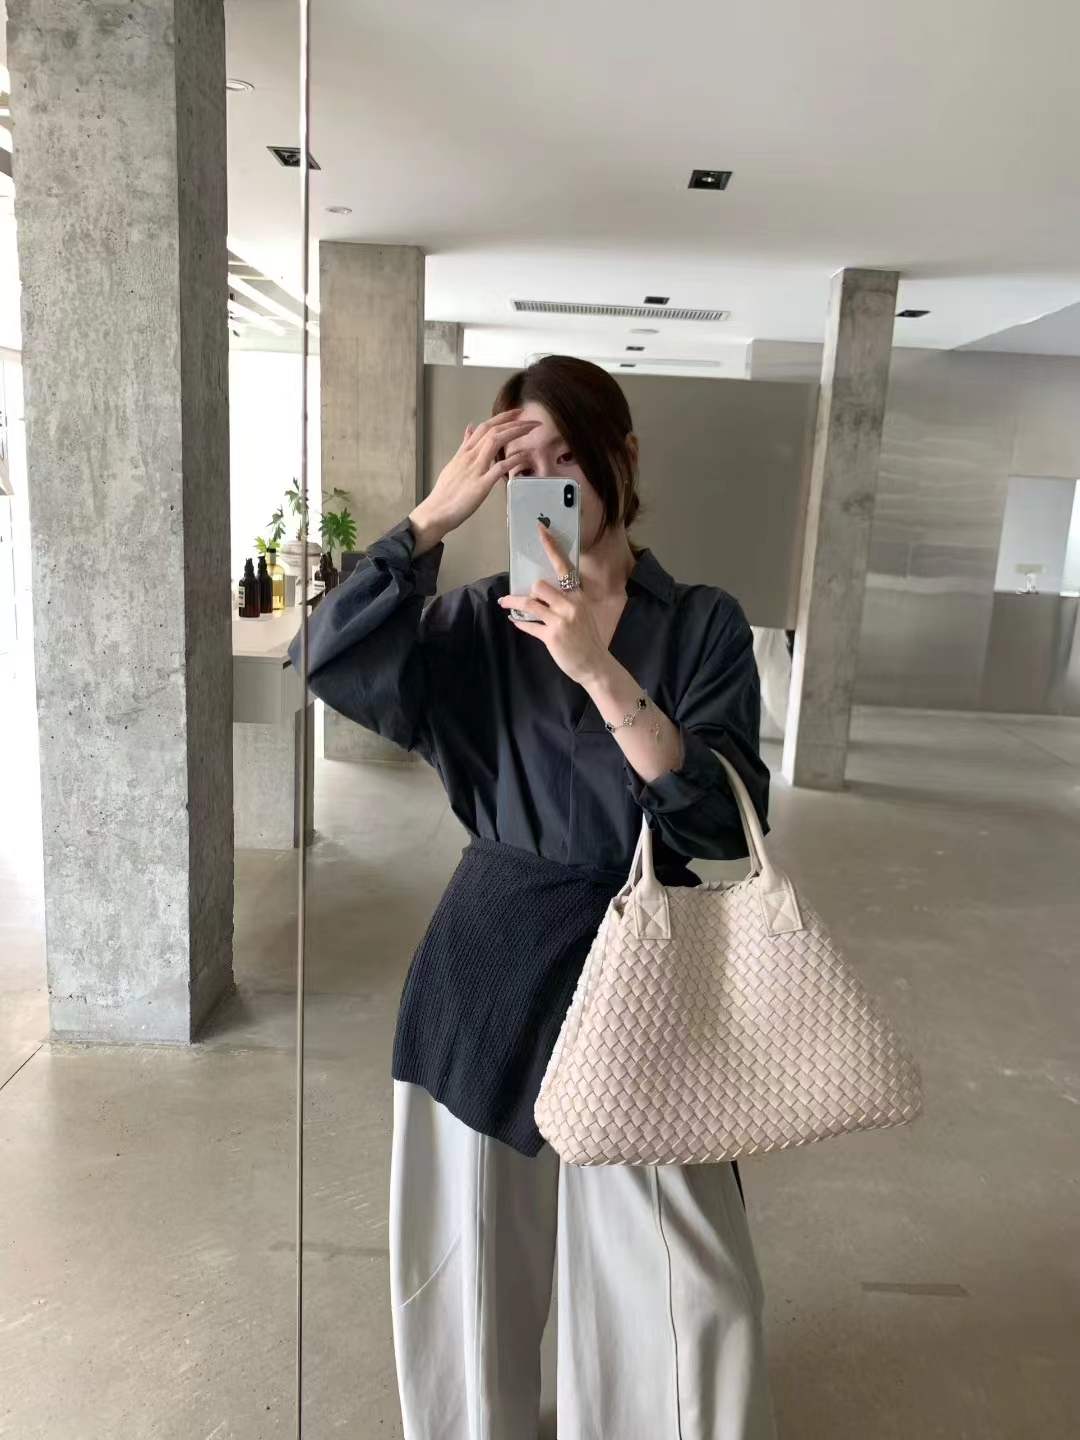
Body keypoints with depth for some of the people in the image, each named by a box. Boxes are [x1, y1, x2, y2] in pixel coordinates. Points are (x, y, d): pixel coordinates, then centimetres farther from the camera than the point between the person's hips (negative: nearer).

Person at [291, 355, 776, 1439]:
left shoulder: (702, 624, -4)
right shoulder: (483, 624, 2)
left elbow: (725, 819, -16)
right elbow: (332, 663, -15)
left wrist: (601, 670, -27)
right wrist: (434, 516, -18)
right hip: (489, 967, 2)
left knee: (679, 1288, 6)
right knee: (476, 1261, 18)